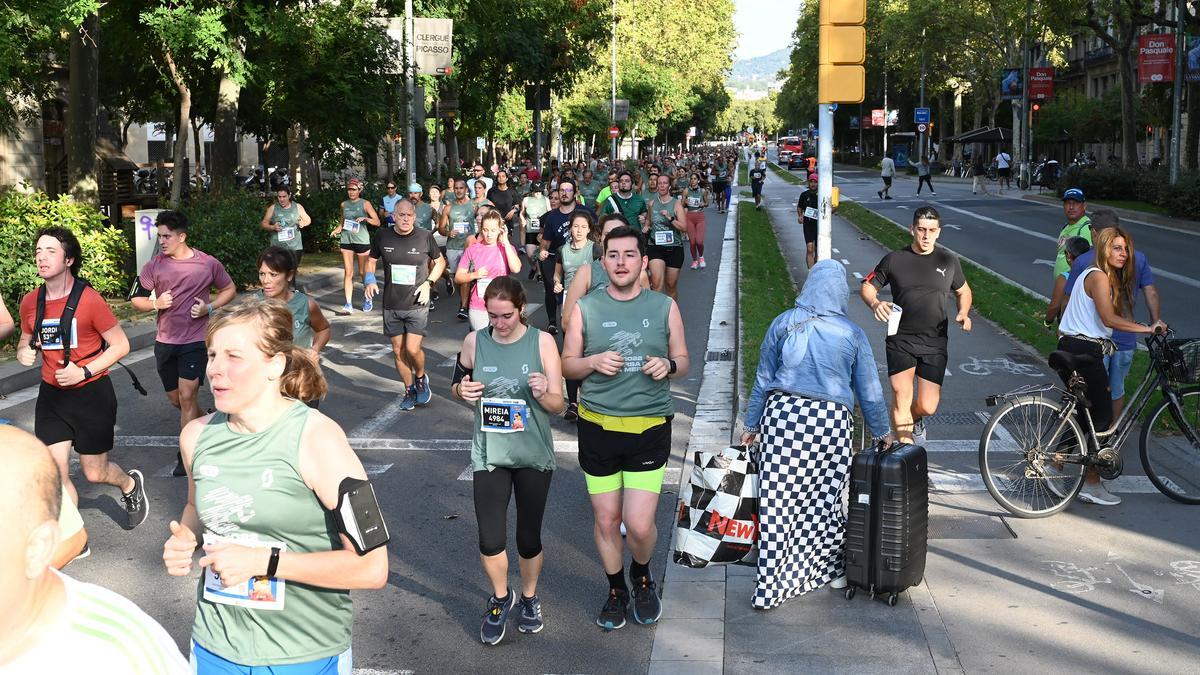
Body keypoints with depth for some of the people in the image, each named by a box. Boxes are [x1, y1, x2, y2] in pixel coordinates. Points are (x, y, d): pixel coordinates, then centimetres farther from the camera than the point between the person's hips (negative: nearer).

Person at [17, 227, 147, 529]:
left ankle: (131, 485, 43)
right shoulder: (30, 302, -1)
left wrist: (84, 372, -20)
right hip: (51, 396, 4)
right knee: (55, 476, -1)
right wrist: (23, 352, -7)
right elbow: (26, 340, 17)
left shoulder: (89, 299, -16)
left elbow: (121, 345, -10)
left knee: (95, 474, 8)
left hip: (92, 394, -4)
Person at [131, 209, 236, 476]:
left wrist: (209, 307, -8)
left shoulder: (208, 264, -7)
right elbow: (137, 300, 6)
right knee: (175, 398, 14)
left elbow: (229, 289, 8)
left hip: (195, 341, -4)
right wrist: (156, 303, -15)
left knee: (187, 397, -10)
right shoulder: (153, 266, -2)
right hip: (165, 342, 4)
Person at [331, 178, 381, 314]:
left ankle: (367, 299, 30)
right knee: (348, 273, -4)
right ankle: (348, 305, -8)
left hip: (362, 241, -3)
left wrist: (365, 218, -22)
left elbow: (377, 222, -5)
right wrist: (338, 229, 3)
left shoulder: (365, 204, -1)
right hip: (346, 240, 3)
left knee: (364, 272, 8)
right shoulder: (344, 204, 10)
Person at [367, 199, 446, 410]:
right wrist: (370, 279, -6)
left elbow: (440, 261, 7)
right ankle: (409, 390, 27)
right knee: (398, 351, 9)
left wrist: (428, 283, -7)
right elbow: (372, 260, 13)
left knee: (412, 349, -11)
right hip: (391, 305, 3)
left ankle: (420, 378, 20)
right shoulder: (383, 236, -2)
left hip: (417, 305, -3)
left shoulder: (425, 237, -7)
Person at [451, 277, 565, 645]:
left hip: (533, 454, -1)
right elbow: (457, 386, 11)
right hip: (489, 454, 1)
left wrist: (543, 393, -27)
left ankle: (529, 597, 38)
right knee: (490, 539, -5)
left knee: (529, 536, 10)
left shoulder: (542, 342, -9)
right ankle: (500, 598, 26)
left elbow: (558, 405, -4)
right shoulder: (475, 341, -4)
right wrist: (462, 390, -13)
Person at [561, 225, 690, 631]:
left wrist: (668, 365, -14)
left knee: (639, 524, -5)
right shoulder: (586, 308, 2)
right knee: (606, 519, 10)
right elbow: (567, 365, 6)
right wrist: (594, 362, -15)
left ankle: (642, 576, 27)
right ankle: (616, 591, 33)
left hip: (650, 428, -1)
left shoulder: (664, 307, 2)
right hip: (598, 428, 1)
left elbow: (683, 363, 8)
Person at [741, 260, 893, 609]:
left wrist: (752, 425, 14)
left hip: (783, 414, 0)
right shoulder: (852, 334, 0)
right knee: (825, 498, 13)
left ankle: (770, 586, 4)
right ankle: (834, 569, 29)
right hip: (831, 421, 0)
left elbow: (763, 379, 5)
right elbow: (869, 392, 6)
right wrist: (882, 432, 20)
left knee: (778, 501, 3)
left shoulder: (784, 324, 1)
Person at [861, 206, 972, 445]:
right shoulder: (894, 260, -1)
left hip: (934, 345, 1)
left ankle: (914, 420, 34)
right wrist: (875, 303, -17)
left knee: (927, 406, -3)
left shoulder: (948, 261, 4)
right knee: (901, 397, -12)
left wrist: (963, 313, -2)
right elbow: (868, 286, 6)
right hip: (900, 342, -1)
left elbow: (963, 291, 18)